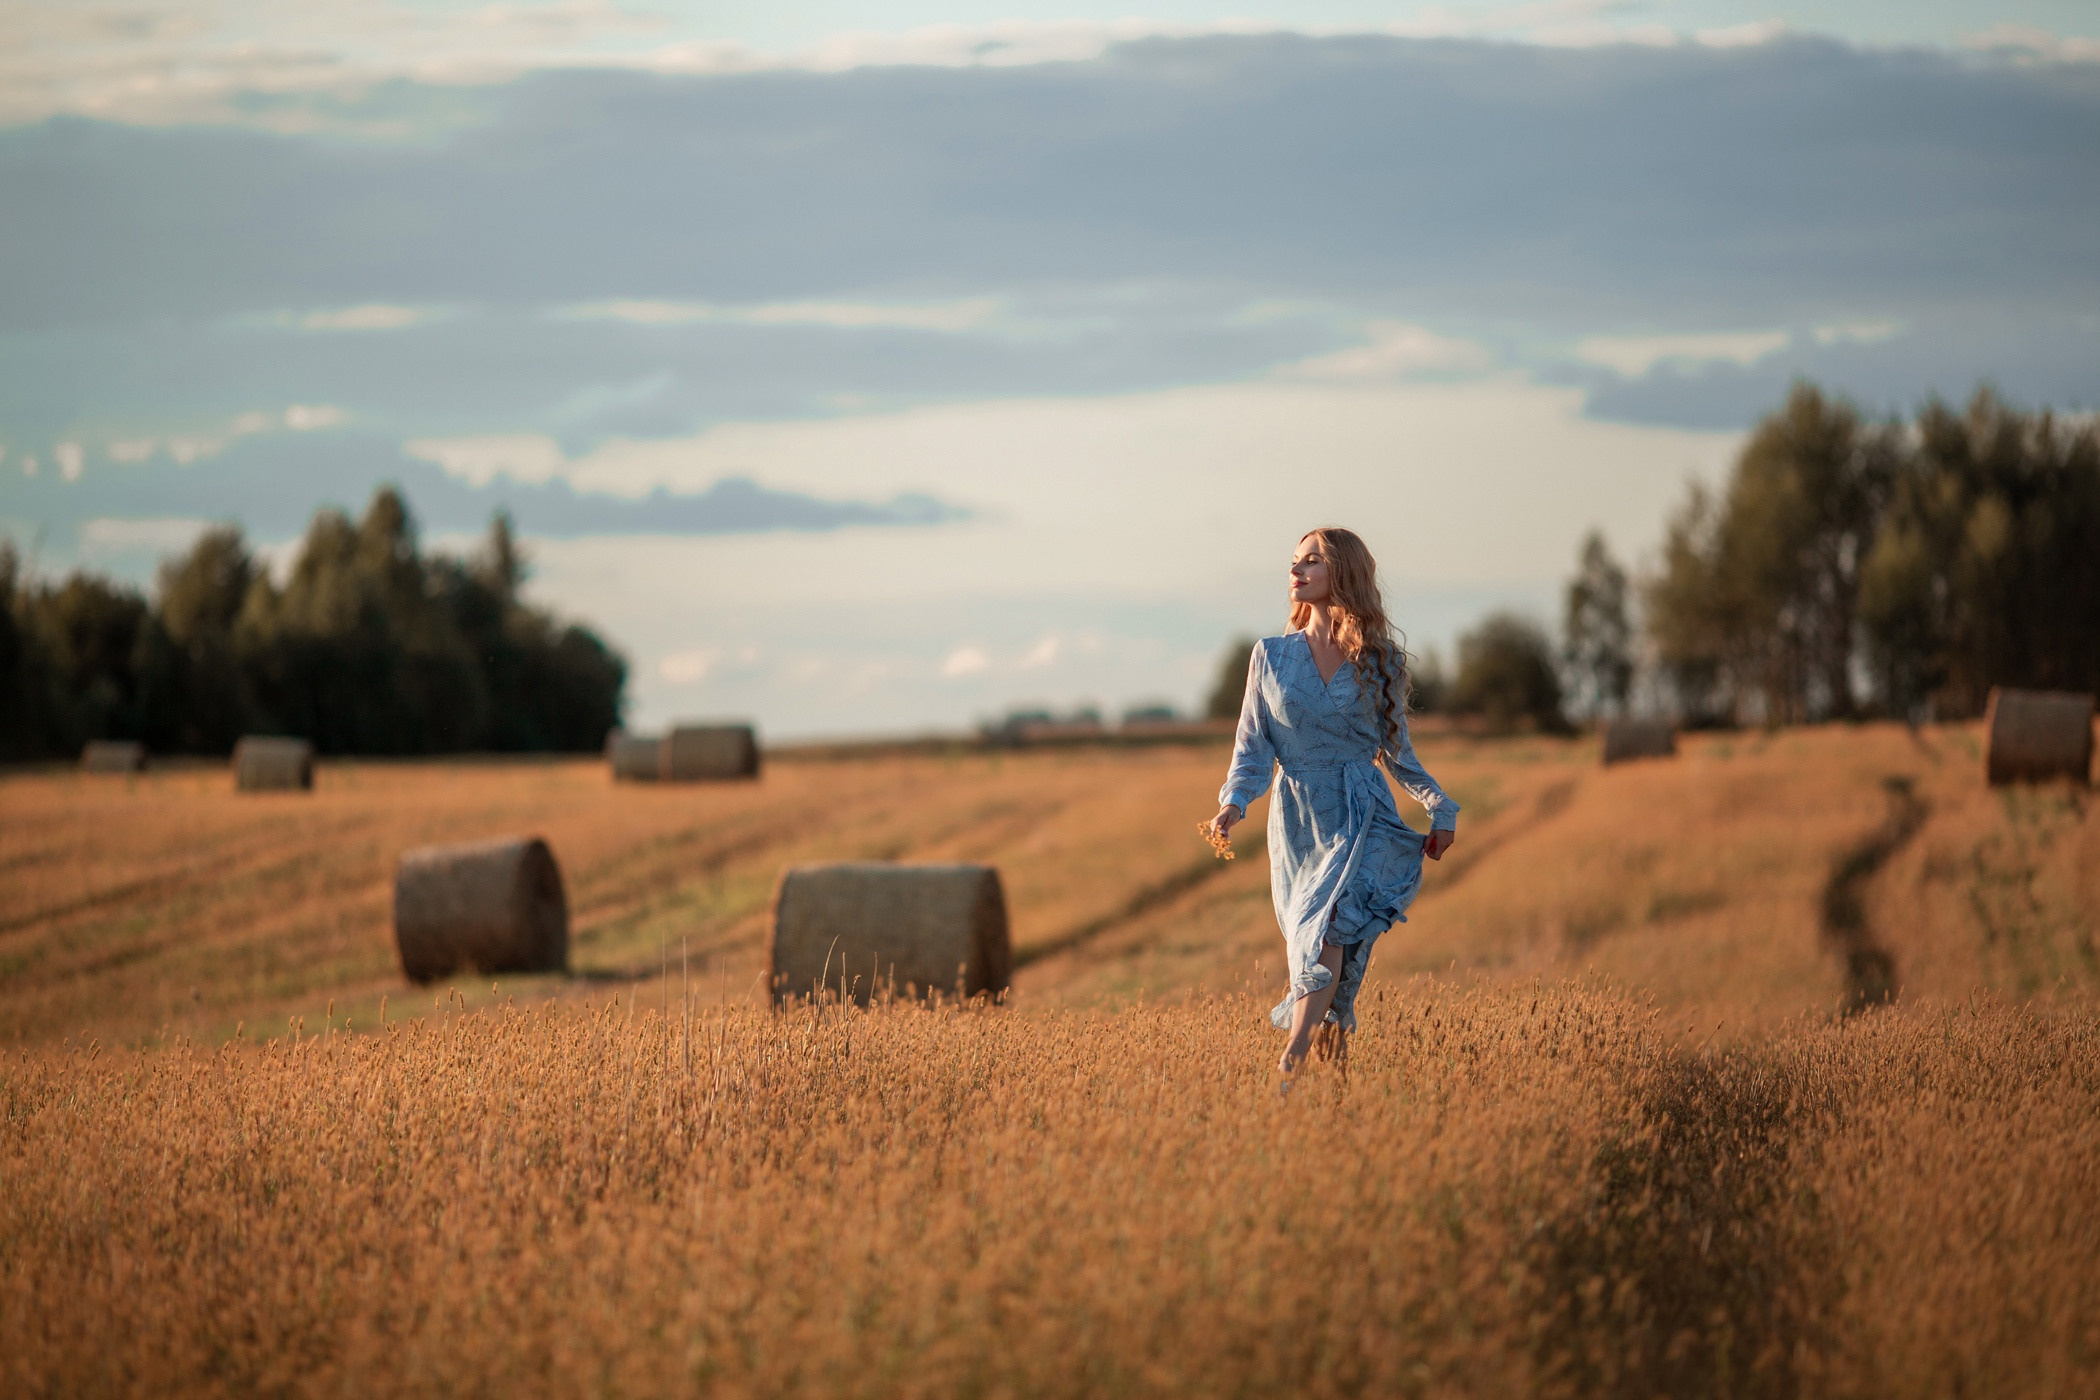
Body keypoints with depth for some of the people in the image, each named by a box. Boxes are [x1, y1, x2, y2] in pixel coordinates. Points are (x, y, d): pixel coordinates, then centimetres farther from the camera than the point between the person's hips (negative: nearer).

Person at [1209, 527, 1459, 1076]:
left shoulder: (1380, 660, 3)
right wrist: (1234, 802, -12)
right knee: (1304, 942, 3)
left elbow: (1397, 750, 12)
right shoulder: (1271, 656, 6)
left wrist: (1440, 808, 2)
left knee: (1329, 928, -21)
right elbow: (1253, 746, 6)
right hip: (1296, 817, 3)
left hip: (1363, 814, -3)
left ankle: (1291, 1063, -29)